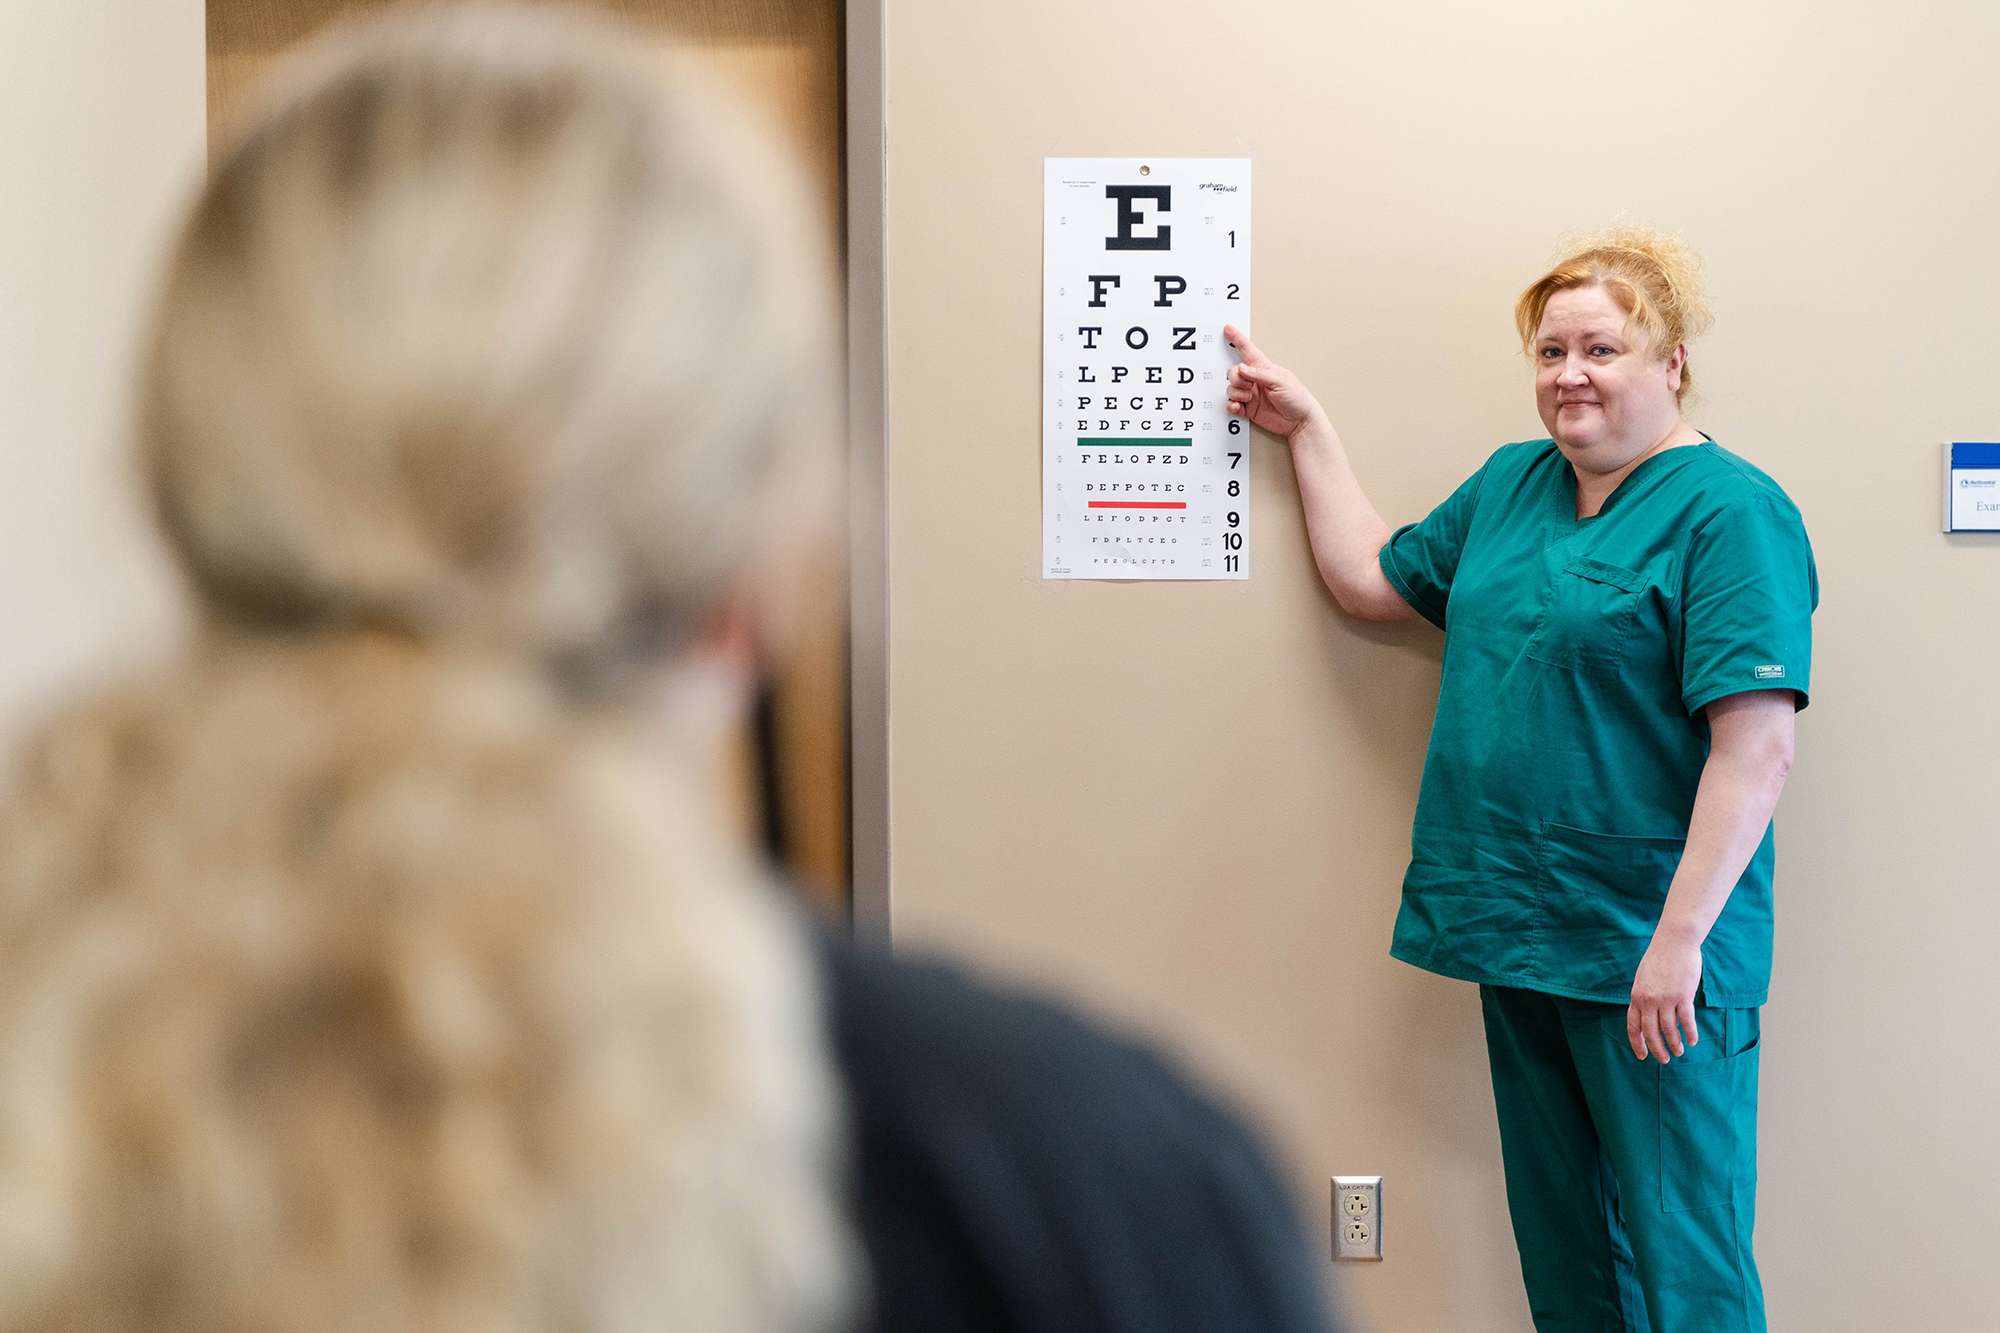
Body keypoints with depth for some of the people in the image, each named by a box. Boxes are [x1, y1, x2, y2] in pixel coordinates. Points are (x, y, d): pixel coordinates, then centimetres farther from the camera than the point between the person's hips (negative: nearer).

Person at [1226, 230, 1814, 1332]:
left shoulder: (1729, 514, -12)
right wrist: (1307, 430, 21)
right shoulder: (1513, 482, 13)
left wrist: (1680, 936, -23)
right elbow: (1370, 580, 23)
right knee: (1557, 1239, 17)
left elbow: (1755, 748, -19)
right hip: (1518, 937, 8)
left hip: (1649, 957, -8)